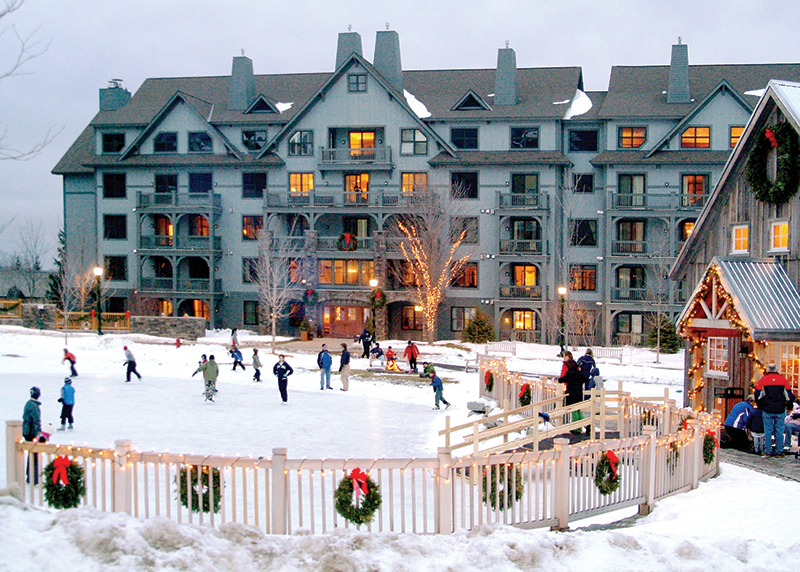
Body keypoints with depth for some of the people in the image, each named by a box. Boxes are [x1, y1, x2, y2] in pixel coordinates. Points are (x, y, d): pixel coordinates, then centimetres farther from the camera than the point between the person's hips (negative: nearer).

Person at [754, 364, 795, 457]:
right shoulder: (784, 380, 1)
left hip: (767, 411, 0)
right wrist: (785, 404, 17)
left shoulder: (763, 380, -1)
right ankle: (779, 451, 7)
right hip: (780, 411, 0)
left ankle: (768, 452, 6)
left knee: (768, 431, 5)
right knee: (779, 431, 6)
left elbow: (757, 396, -1)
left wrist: (761, 406, 14)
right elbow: (789, 397, 2)